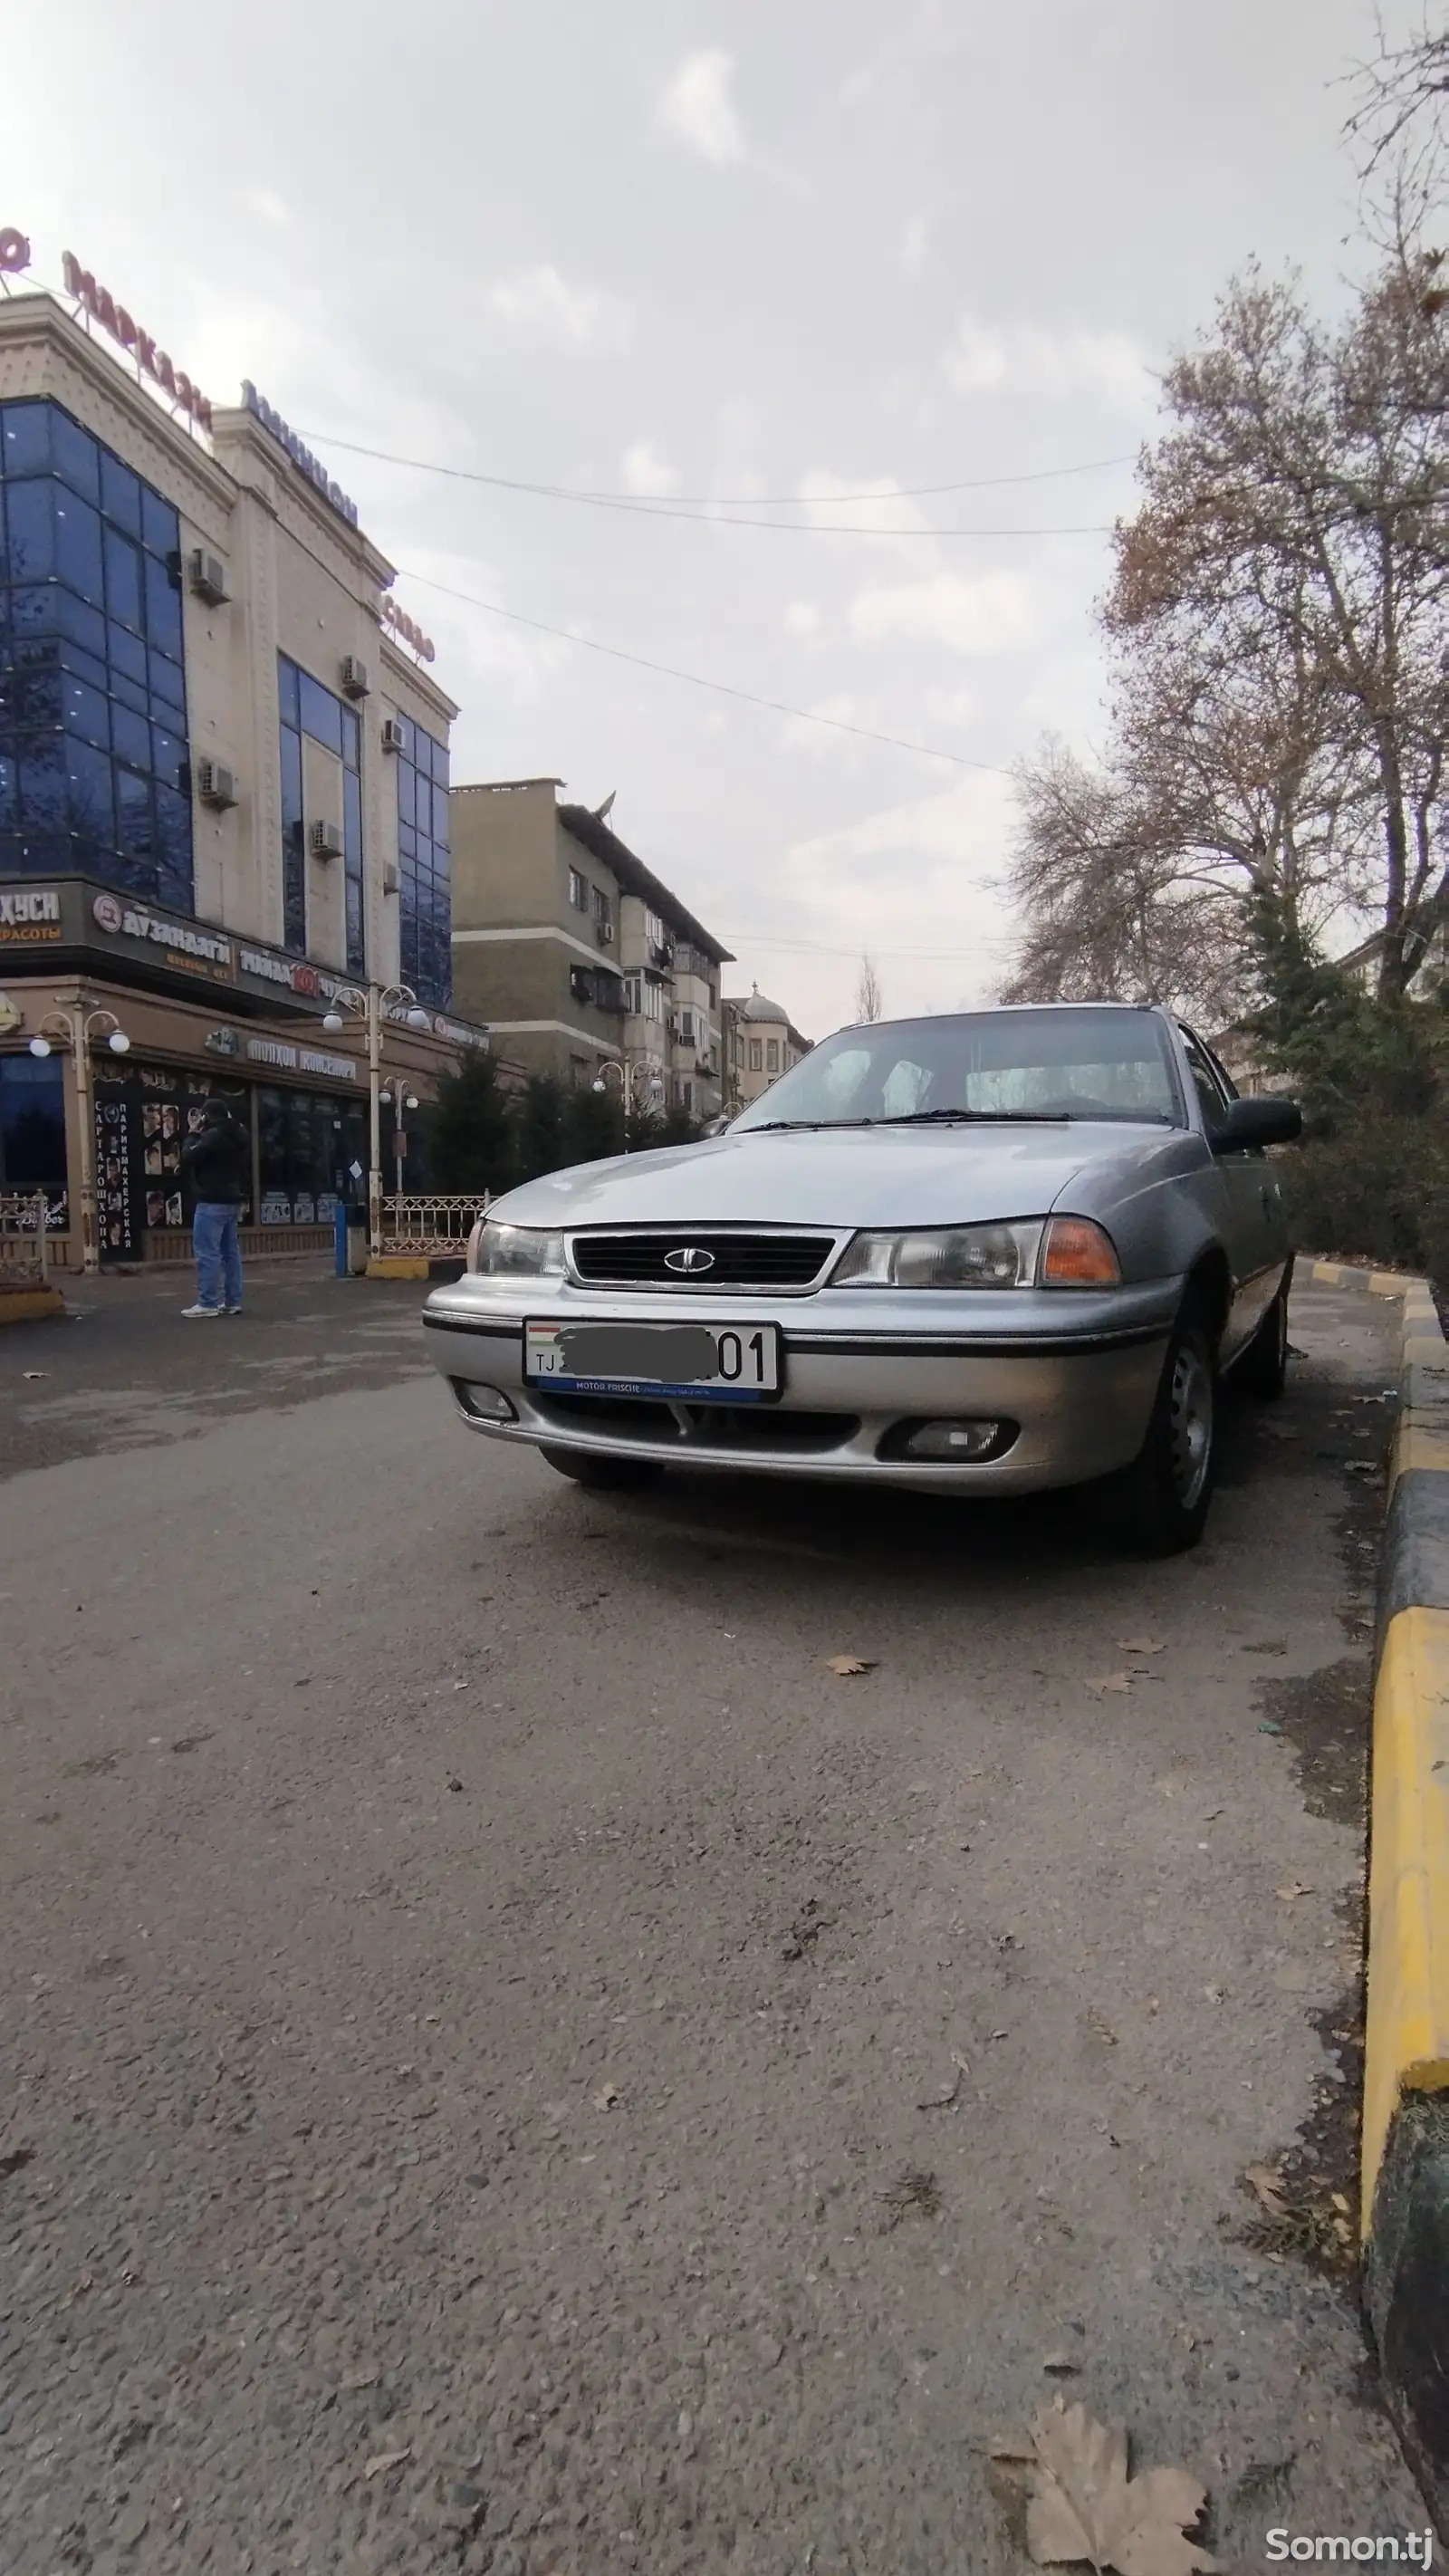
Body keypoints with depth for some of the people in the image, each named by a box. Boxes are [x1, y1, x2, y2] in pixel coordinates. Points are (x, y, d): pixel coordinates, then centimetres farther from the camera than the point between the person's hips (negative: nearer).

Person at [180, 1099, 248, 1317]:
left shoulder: (213, 1135, -16)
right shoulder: (238, 1136, 14)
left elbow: (188, 1157, -12)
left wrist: (194, 1134, 0)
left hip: (213, 1201, -9)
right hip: (232, 1200, 9)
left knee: (207, 1252, -8)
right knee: (231, 1251, 10)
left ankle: (208, 1303, -9)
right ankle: (232, 1301, 12)